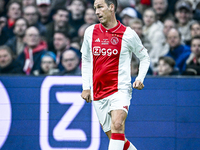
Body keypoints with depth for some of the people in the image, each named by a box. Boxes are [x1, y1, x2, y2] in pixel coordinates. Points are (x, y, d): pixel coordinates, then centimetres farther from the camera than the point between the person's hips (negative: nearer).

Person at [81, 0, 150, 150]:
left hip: (120, 89, -4)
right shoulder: (90, 32, 8)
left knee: (117, 126, -27)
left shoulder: (128, 34, -2)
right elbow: (86, 60, 20)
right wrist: (86, 87, 13)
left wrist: (140, 79, -3)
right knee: (116, 137, 2)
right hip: (98, 95, 4)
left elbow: (144, 57, 12)